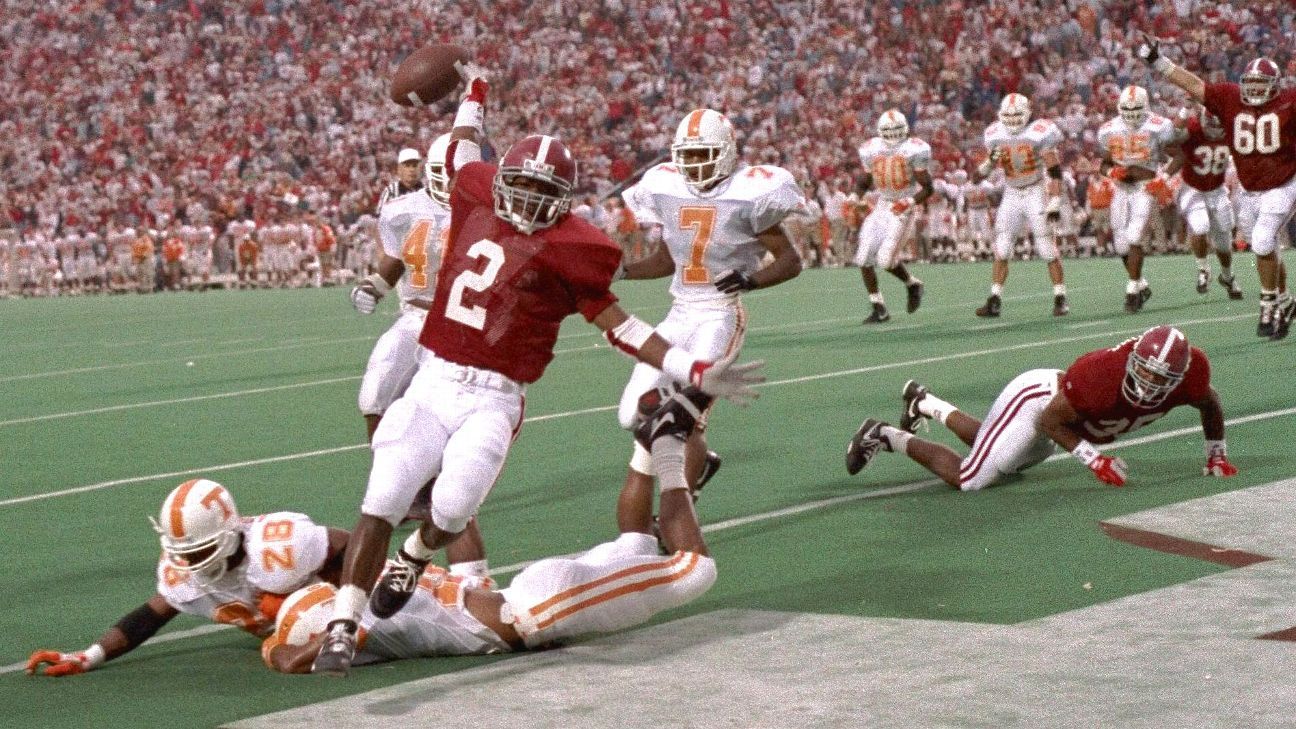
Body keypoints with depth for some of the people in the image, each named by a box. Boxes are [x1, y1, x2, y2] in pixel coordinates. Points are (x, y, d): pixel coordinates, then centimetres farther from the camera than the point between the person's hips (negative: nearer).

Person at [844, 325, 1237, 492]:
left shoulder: (1188, 375, -24)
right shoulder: (1104, 372, -42)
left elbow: (1210, 405, 2)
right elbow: (1051, 420, -29)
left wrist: (1216, 454, 8)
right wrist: (1094, 459, -34)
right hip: (1036, 399, -7)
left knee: (1004, 458, 30)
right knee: (967, 479, -9)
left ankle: (925, 403, 46)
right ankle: (884, 437, 9)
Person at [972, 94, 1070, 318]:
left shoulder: (1039, 134, -13)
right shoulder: (996, 135, 2)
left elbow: (1055, 171, -14)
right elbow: (980, 174, 8)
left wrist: (1054, 204, -19)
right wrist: (990, 161, -15)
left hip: (1037, 194, -4)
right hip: (1011, 196, 4)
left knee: (1047, 249, -5)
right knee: (1001, 250, -2)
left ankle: (1060, 299, 4)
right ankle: (994, 301, 0)